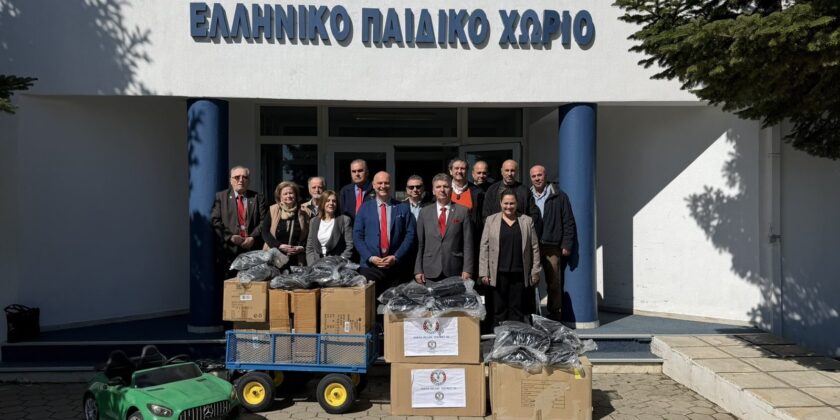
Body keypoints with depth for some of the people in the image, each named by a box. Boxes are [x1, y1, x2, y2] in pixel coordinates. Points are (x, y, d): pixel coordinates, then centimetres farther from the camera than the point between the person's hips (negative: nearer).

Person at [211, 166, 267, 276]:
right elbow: (215, 220, 2)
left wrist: (253, 237, -11)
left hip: (253, 248, 1)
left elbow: (263, 221, 4)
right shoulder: (221, 196, 11)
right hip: (230, 249, -1)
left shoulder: (258, 198, 12)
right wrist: (230, 237, -10)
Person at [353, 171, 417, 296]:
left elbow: (410, 235, 2)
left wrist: (396, 257, -8)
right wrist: (370, 257, -8)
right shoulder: (365, 208, 10)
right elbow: (357, 236, 5)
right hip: (370, 265, 0)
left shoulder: (403, 208, 9)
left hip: (397, 265, 0)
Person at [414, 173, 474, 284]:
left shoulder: (462, 212, 3)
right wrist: (418, 270, 0)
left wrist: (467, 270, -6)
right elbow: (419, 244, 6)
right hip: (430, 272, 1)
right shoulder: (424, 212, 7)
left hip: (454, 272, -1)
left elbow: (467, 244, 0)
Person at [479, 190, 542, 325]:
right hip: (498, 273, 0)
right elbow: (484, 247, 5)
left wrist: (535, 272, 4)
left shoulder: (527, 221, 9)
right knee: (499, 309, 3)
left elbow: (535, 248, 9)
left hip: (520, 273, 1)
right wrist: (483, 272, -1)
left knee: (517, 310, 4)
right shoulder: (490, 220, 7)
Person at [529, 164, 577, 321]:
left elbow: (568, 222, 4)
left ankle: (554, 314, 13)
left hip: (552, 247, -1)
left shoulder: (559, 196, 5)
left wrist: (567, 244, -3)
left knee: (554, 283, 2)